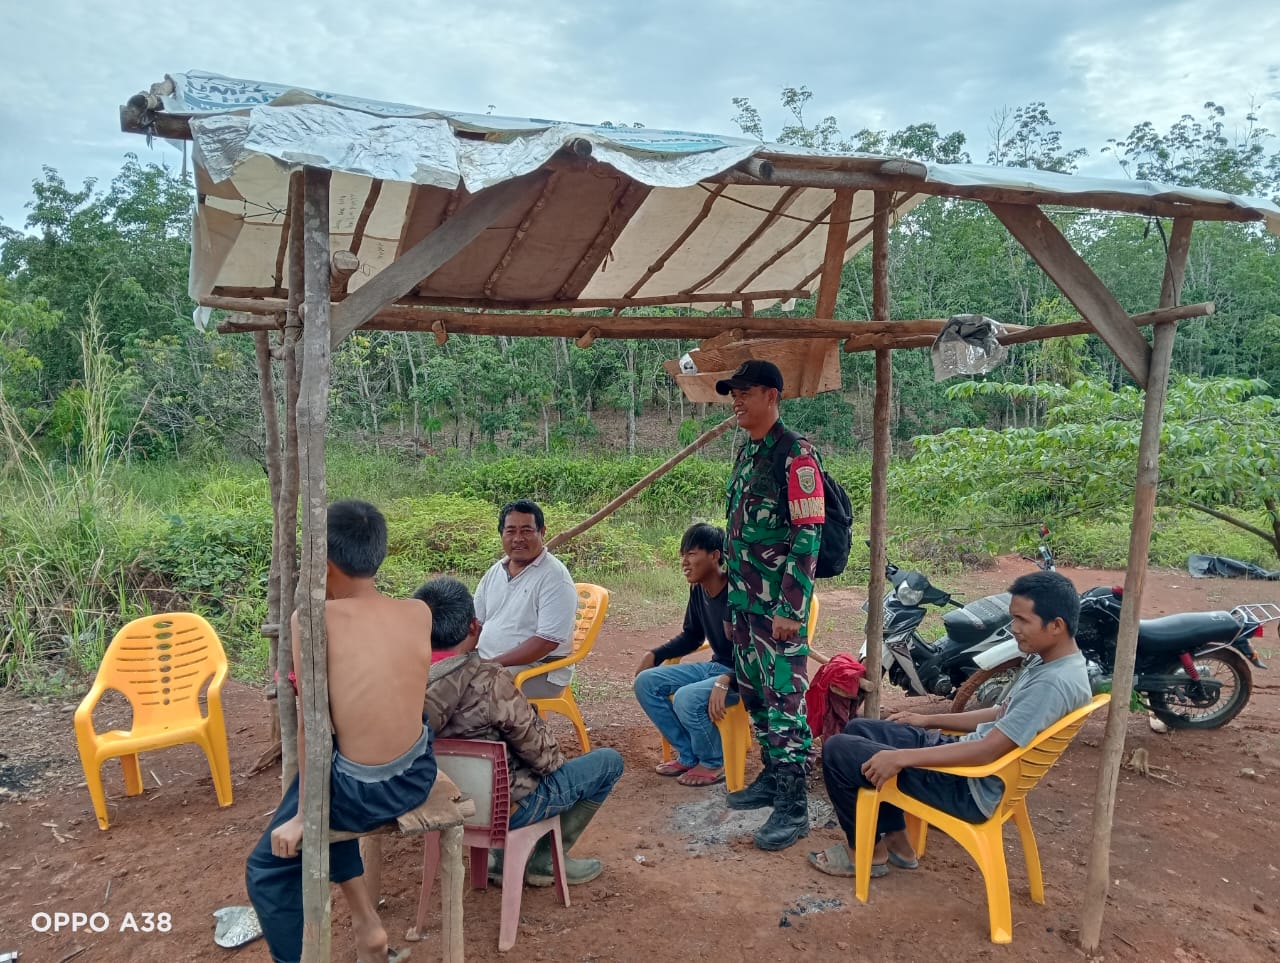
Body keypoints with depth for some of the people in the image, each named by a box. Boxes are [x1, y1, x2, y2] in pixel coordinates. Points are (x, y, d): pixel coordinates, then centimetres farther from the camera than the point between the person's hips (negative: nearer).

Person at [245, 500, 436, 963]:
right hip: (418, 775, 6)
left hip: (366, 791, -5)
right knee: (328, 804, 36)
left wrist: (304, 815, -7)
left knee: (267, 869, 22)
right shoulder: (419, 613, -4)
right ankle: (365, 922, 37)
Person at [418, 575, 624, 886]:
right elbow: (541, 753, -20)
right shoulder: (488, 680, -31)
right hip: (503, 806, -6)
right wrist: (555, 757, 3)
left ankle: (505, 859, 26)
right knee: (609, 761, 9)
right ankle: (544, 862, 16)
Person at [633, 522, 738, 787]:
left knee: (686, 698, -31)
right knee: (645, 682, -3)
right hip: (715, 666, 9)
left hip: (744, 673, -9)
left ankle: (713, 763, -2)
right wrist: (655, 654, 3)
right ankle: (689, 755, 8)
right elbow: (692, 636, 16)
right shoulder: (698, 589, 1)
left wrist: (725, 681, -39)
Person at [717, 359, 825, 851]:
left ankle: (793, 806, 6)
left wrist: (790, 610, -20)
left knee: (784, 701, -4)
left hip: (779, 606, -9)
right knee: (754, 695, 16)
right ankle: (771, 777, 31)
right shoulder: (745, 452, 13)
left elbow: (808, 537, -17)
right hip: (745, 602, 9)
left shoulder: (796, 455, -13)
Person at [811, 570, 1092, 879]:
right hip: (967, 756, 10)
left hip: (974, 788, -10)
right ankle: (896, 839, 20)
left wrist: (902, 757, -27)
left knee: (838, 751, -8)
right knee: (858, 730, 16)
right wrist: (930, 720, 18)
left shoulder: (1055, 683, -27)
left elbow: (988, 750, -29)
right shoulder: (1047, 661, 4)